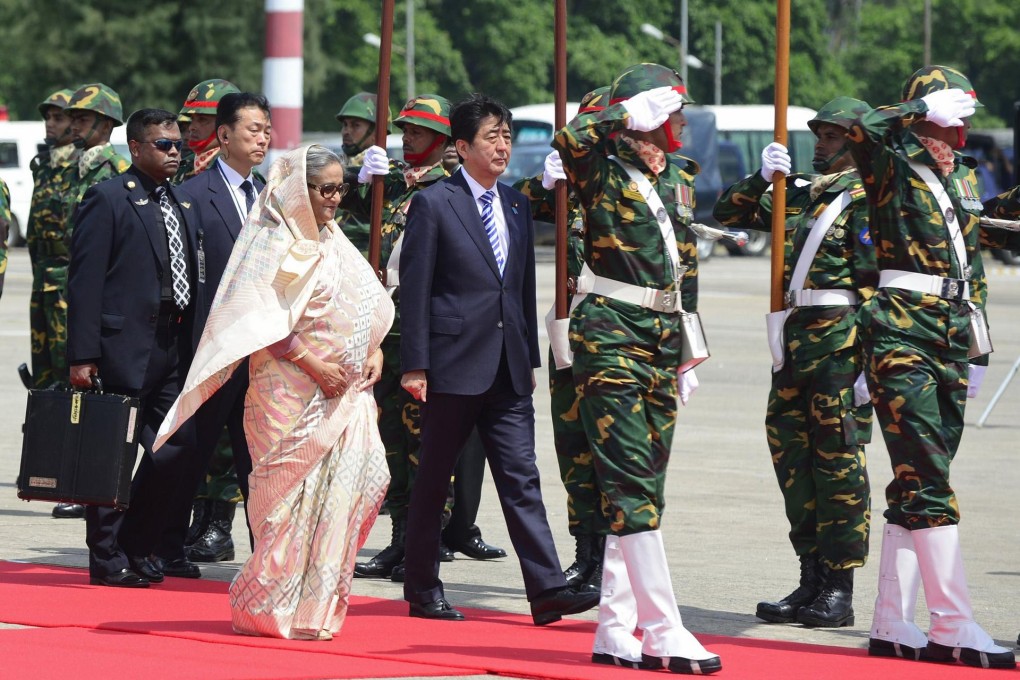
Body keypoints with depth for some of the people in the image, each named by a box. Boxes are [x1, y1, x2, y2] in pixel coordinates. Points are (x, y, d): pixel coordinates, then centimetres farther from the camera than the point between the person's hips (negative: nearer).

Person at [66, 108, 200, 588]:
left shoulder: (184, 204, 17)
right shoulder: (107, 199, -6)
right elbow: (85, 281, -10)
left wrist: (194, 344, 11)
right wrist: (82, 355, -16)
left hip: (174, 346, 7)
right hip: (126, 346, -7)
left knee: (179, 446, 3)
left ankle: (136, 547, 17)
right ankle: (108, 559, 7)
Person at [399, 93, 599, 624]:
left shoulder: (515, 206, 14)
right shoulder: (434, 204, -4)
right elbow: (414, 289, -7)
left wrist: (530, 357, 14)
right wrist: (414, 365, -11)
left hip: (507, 368, 5)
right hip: (453, 364, -5)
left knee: (521, 479, -1)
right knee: (433, 480, 5)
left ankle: (547, 590, -6)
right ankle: (422, 591, 13)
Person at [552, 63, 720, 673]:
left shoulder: (679, 175, 15)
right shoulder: (601, 170, -6)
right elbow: (569, 142, -29)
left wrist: (687, 347, 20)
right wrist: (631, 112, -17)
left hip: (662, 338, 8)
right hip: (611, 333, -8)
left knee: (645, 484, 7)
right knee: (632, 482, -11)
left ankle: (615, 631, 12)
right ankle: (664, 633, -15)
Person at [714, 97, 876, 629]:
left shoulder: (863, 199, -6)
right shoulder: (798, 193, 16)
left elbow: (874, 283, -11)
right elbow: (727, 214, 17)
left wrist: (867, 361, -17)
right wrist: (762, 178, 0)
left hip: (841, 344, -8)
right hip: (793, 340, 8)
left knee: (840, 466, -4)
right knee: (792, 461, 9)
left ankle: (839, 592, 0)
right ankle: (812, 582, 17)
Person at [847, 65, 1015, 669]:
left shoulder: (963, 174, 17)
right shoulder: (893, 168, -5)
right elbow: (865, 128, -27)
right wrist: (926, 107, -16)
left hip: (951, 334, 8)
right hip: (903, 334, -8)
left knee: (917, 484, 8)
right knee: (929, 481, -11)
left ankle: (893, 625, 12)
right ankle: (953, 625, -12)